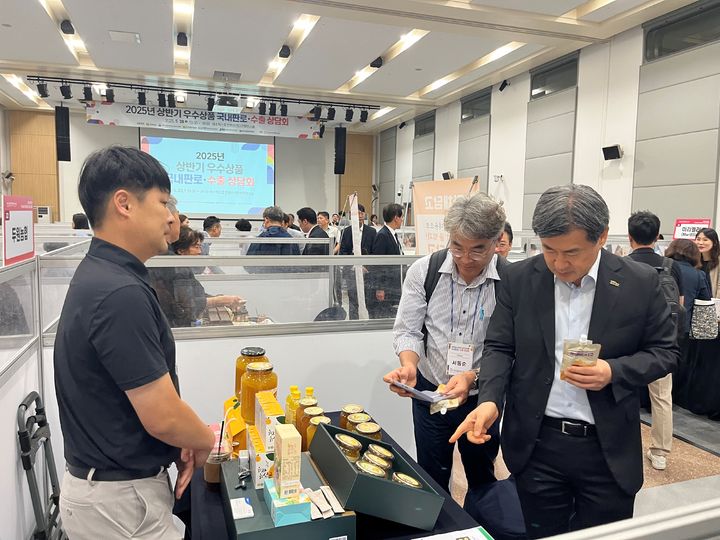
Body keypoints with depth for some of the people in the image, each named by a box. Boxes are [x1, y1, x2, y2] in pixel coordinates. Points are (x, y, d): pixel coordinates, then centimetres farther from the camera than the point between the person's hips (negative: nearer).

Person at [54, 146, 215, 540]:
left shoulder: (98, 275, 3)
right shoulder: (120, 294, -29)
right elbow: (162, 416, -26)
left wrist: (183, 443, 4)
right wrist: (207, 440, -6)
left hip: (110, 483, 9)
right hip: (120, 497, -9)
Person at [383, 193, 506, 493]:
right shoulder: (424, 271, -11)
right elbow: (407, 331, -7)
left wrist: (471, 377, -29)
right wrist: (409, 365, -27)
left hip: (482, 395, 0)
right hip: (429, 390, 1)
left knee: (482, 480, 23)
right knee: (432, 481, 17)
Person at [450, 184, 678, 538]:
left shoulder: (640, 283, -7)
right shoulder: (520, 278, -4)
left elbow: (663, 352, 2)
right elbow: (499, 347, 0)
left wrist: (613, 373, -17)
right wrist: (489, 399, -17)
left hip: (607, 450, 0)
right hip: (536, 444, 1)